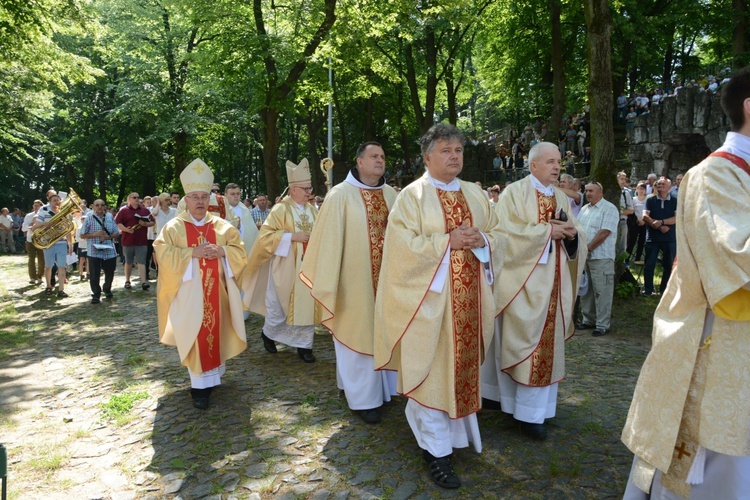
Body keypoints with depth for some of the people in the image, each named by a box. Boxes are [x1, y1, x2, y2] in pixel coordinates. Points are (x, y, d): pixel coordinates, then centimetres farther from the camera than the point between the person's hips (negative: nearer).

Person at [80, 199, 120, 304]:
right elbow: (82, 235, -2)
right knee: (94, 275, -3)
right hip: (94, 252, -3)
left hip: (110, 251, 3)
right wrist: (95, 234, -17)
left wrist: (107, 236, -12)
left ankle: (107, 290, 37)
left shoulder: (110, 218, 5)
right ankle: (96, 294, 12)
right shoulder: (89, 218, -3)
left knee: (110, 273, 14)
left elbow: (117, 233, 7)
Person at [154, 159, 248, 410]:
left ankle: (212, 375, 27)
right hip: (188, 294, -2)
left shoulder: (222, 226, 6)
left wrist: (221, 251, -16)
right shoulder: (173, 227, 0)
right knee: (195, 335, -2)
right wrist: (192, 252, -20)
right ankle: (201, 385, 4)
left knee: (216, 331, 8)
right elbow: (163, 255, -9)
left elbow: (240, 252, 3)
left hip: (216, 293, 3)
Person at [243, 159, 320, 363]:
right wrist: (292, 236, -20)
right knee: (279, 306, 8)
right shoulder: (281, 209, -10)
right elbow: (265, 235, -14)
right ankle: (268, 333, 35)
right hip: (286, 268, -5)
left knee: (308, 306, 5)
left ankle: (304, 345, 16)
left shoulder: (312, 210, 8)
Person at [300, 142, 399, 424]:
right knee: (359, 336, 5)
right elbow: (330, 239, -11)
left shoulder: (391, 195, 7)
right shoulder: (341, 195, -9)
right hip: (356, 281, -5)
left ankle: (383, 387, 33)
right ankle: (363, 398, 18)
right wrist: (328, 283, -13)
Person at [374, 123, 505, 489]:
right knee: (433, 371, 0)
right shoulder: (411, 196, -5)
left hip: (469, 299, 6)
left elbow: (498, 236, 13)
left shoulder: (475, 195, 13)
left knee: (463, 366, 14)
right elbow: (402, 245, -15)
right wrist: (447, 241, -18)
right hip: (430, 298, -5)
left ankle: (456, 430, 33)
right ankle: (437, 449, 12)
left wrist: (481, 240, -9)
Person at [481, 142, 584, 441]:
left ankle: (531, 409, 18)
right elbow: (510, 233, -17)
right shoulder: (514, 193, -4)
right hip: (523, 283, -6)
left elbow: (573, 244, 15)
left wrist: (571, 235, -7)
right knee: (522, 342, -3)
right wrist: (548, 230, -14)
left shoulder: (561, 198, 14)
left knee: (546, 342, 7)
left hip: (552, 283, 6)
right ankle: (528, 411, 9)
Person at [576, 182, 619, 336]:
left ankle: (603, 325, 4)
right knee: (586, 289, 13)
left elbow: (604, 233, -16)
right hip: (584, 257, 8)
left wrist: (588, 248, -13)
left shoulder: (609, 209, -8)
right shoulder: (584, 209, 16)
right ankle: (588, 320, 25)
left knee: (602, 291, -3)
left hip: (601, 257, -8)